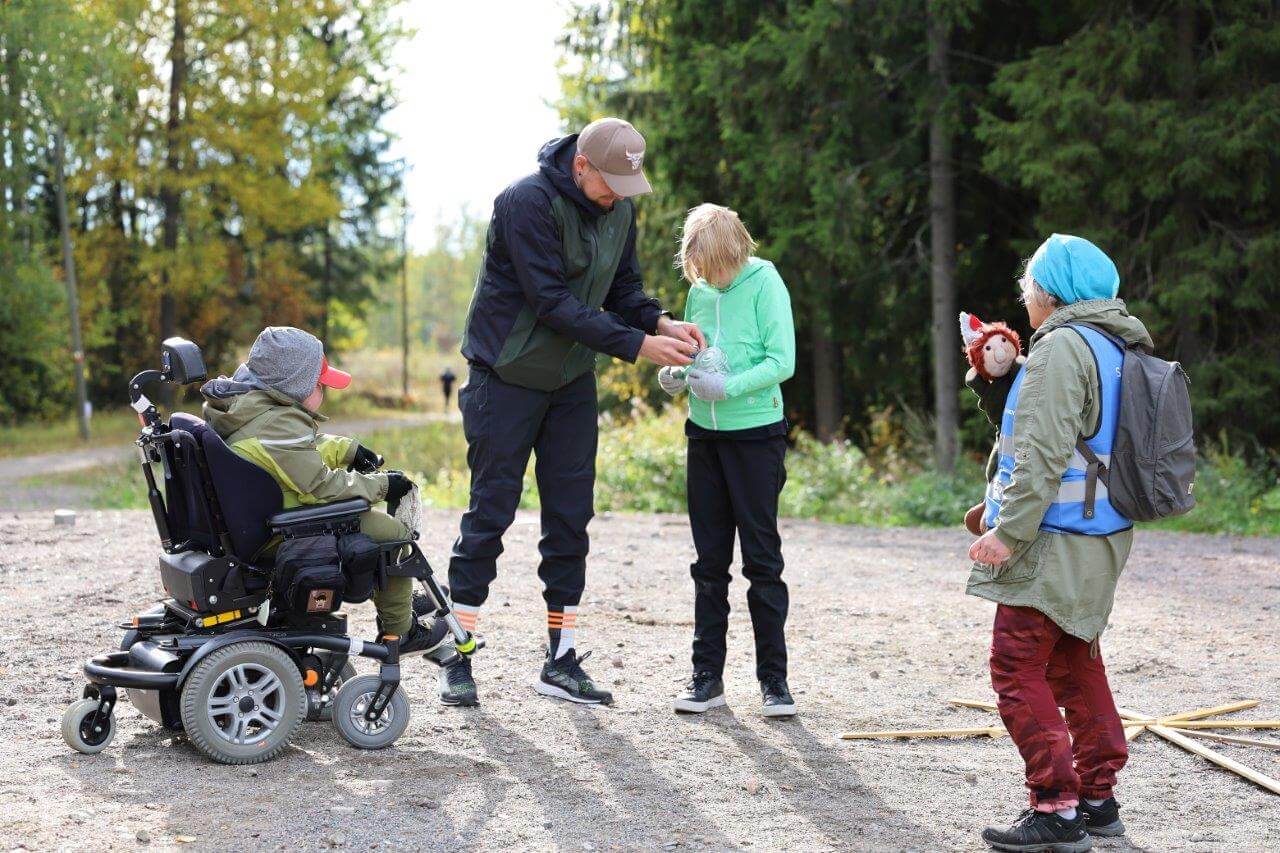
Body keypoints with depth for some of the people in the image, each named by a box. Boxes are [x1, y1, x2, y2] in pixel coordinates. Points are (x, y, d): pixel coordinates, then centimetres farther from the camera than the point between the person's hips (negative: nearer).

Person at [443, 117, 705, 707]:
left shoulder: (619, 208, 0)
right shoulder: (528, 201, -22)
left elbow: (622, 287, 7)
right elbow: (553, 303, -27)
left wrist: (661, 322, -14)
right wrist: (637, 345, -28)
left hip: (573, 380, 6)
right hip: (508, 376, -6)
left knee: (571, 514, 5)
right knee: (490, 512, -2)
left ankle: (560, 662, 13)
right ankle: (458, 660, 8)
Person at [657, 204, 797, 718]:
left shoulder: (764, 283, -9)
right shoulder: (699, 290, 7)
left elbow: (782, 361, -14)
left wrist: (729, 387, -24)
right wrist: (675, 375, -5)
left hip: (756, 433, -5)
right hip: (704, 434, 5)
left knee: (762, 557, -1)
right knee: (709, 560, 8)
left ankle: (773, 678, 8)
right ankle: (707, 676, 13)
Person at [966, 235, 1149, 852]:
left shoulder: (1061, 346, -15)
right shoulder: (1112, 347, 16)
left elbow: (1043, 454, -21)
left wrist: (1009, 531, -20)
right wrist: (998, 382, 15)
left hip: (1055, 544, -10)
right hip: (1100, 539, 10)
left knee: (1018, 670, -6)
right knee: (1075, 666, 17)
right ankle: (1097, 799, 22)